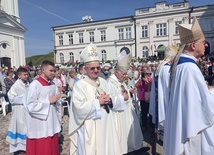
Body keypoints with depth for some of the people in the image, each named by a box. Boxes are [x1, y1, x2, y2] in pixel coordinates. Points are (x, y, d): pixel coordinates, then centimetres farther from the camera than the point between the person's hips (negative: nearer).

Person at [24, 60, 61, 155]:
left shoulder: (53, 84, 5)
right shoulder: (34, 85, -15)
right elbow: (30, 106, -19)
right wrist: (48, 101, -16)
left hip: (52, 125, 6)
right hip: (39, 127, -6)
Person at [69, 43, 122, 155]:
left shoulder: (103, 82, 7)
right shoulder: (79, 85, -12)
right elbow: (79, 108, -20)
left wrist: (108, 101, -7)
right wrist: (98, 102, -16)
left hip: (104, 125, 6)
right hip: (89, 128, -5)